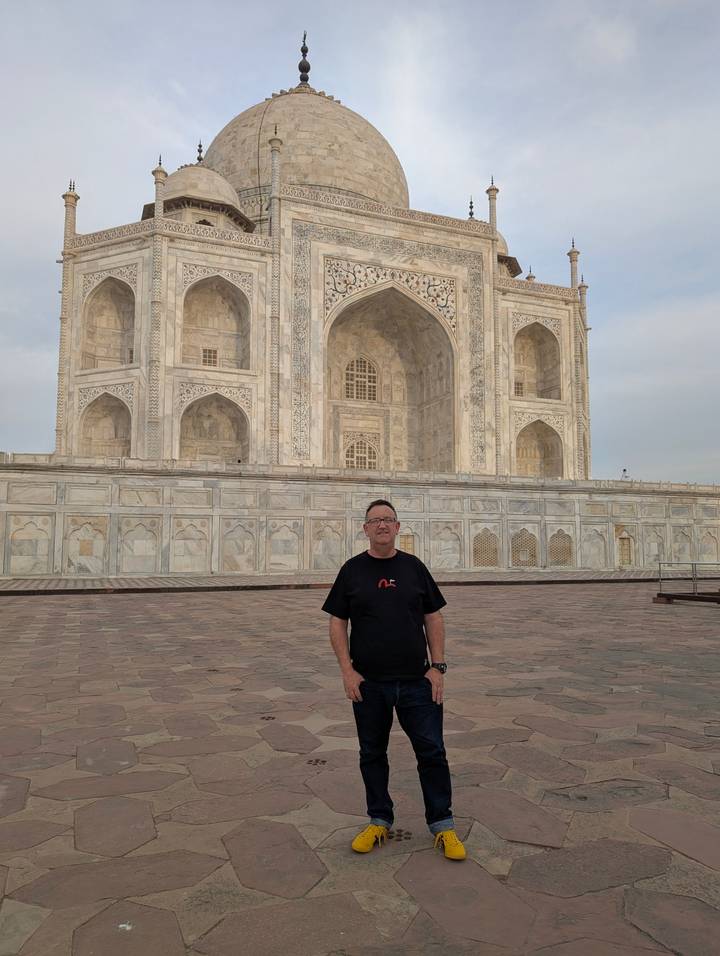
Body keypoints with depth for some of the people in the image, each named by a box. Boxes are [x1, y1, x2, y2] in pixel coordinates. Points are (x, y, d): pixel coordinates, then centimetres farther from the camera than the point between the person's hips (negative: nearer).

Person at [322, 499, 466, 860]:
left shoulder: (414, 567, 4)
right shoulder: (352, 570, 1)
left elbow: (433, 619, 6)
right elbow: (337, 623, 1)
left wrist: (438, 666, -2)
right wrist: (347, 671, -7)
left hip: (416, 681, 0)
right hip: (368, 682, 0)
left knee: (432, 751, 4)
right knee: (372, 753, 12)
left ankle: (442, 825, 20)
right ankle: (379, 821, 29)